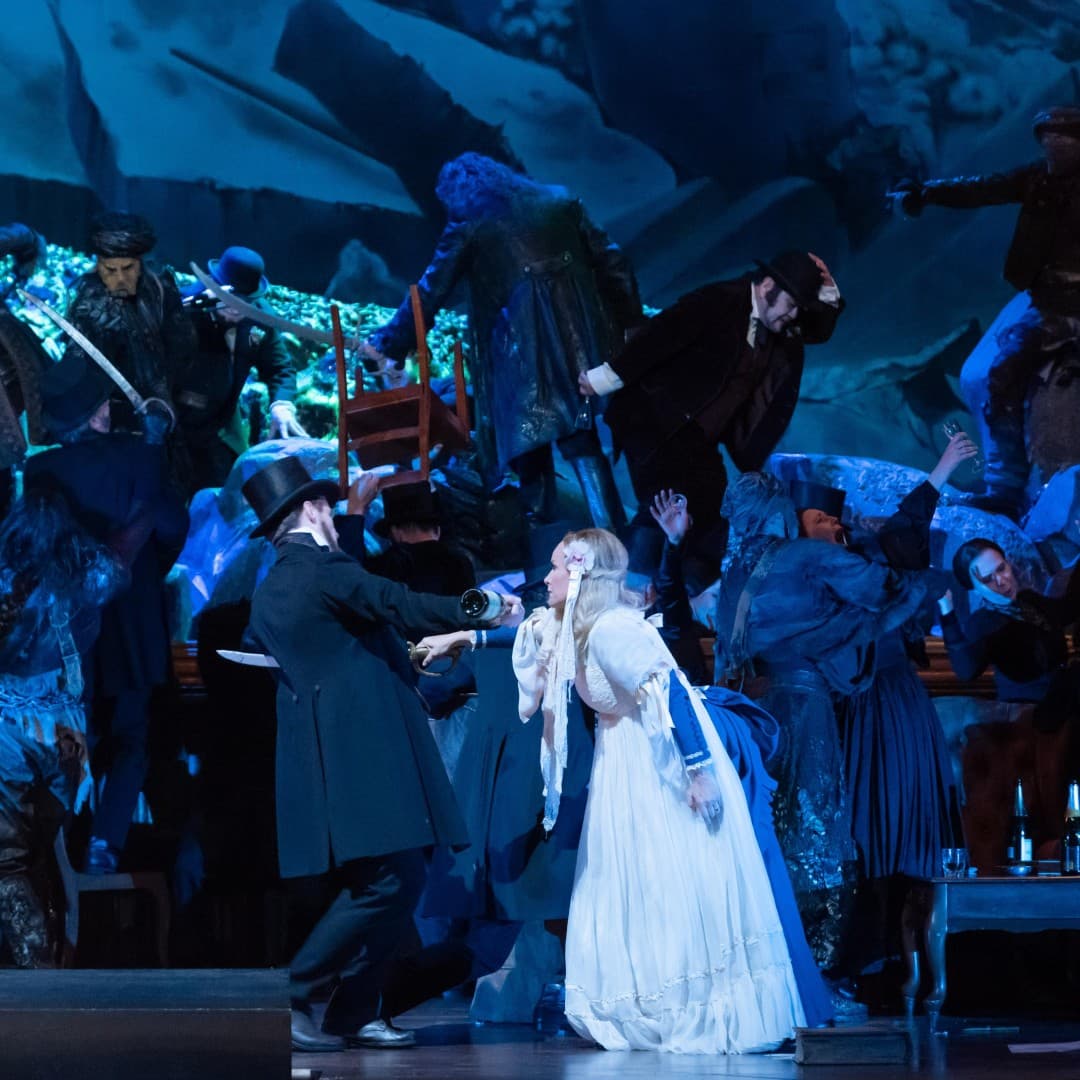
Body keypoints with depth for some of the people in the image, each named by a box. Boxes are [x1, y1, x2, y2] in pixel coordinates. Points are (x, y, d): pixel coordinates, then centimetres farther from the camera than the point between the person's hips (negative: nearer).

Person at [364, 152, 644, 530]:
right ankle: (612, 530, -7)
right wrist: (630, 324, 15)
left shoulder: (468, 227, 2)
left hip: (521, 351, -3)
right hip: (579, 339, 3)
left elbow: (429, 293, 3)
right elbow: (611, 263, 9)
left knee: (529, 441, 13)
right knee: (581, 438, 3)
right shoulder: (560, 203, 12)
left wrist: (386, 343, 13)